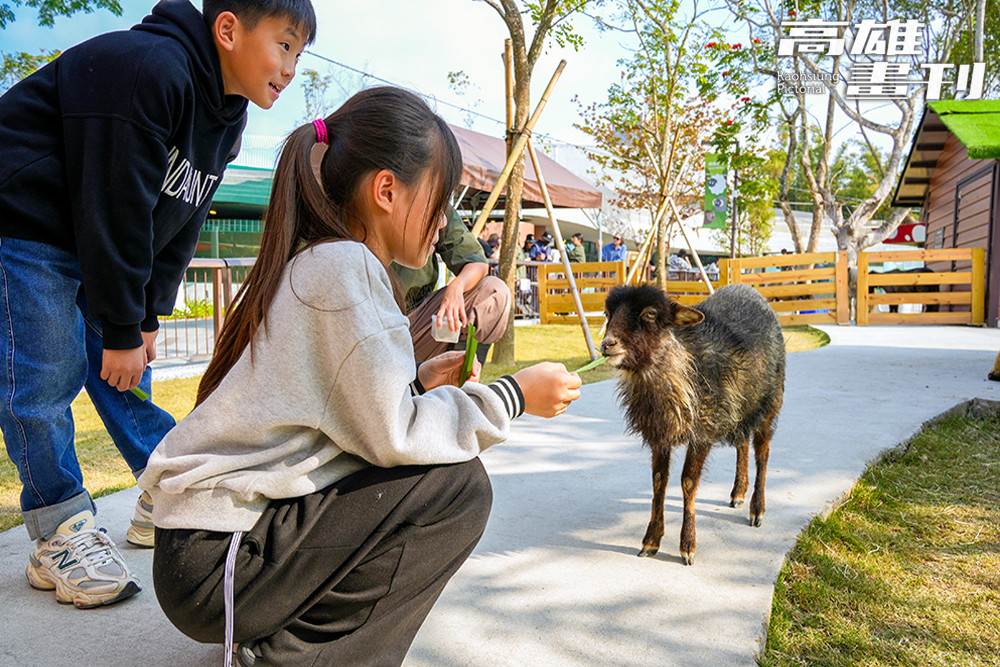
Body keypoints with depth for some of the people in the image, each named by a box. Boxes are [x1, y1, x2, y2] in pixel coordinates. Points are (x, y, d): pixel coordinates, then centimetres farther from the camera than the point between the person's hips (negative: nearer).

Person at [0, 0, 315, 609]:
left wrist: (145, 319, 4)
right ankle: (59, 534, 3)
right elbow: (114, 206, -28)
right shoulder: (144, 69, -27)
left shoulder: (225, 116, 2)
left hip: (103, 245, 9)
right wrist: (121, 329, -22)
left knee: (128, 369, 10)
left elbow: (181, 224, 6)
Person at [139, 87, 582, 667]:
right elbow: (393, 436, -20)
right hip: (216, 565, -10)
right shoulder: (344, 265, -18)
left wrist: (415, 384, 6)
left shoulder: (317, 263, 12)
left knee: (428, 474, 14)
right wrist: (512, 396, -10)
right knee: (458, 486, -15)